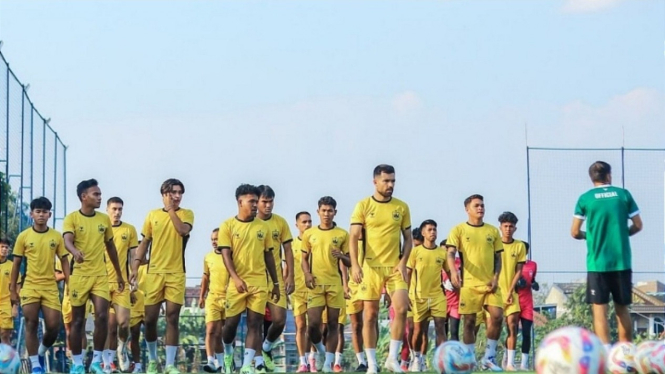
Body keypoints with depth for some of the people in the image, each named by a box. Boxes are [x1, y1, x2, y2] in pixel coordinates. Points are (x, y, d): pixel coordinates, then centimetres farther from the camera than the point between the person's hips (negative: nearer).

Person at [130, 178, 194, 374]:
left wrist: (171, 210, -11)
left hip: (176, 273, -2)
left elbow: (183, 230, -18)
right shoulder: (152, 215, 9)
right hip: (154, 272, 2)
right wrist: (135, 266, 1)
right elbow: (144, 243, 11)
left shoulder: (186, 214, 4)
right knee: (150, 319, 3)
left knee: (172, 318, -5)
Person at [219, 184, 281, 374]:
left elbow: (268, 255, 14)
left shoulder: (263, 227, 8)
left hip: (259, 282, 2)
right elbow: (226, 254, -7)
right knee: (231, 323, 3)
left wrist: (276, 283, 12)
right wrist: (235, 278, -21)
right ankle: (228, 353, 31)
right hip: (237, 283, -2)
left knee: (255, 323, -4)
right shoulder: (228, 226, 0)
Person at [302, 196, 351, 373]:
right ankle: (320, 350, 19)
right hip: (316, 284, 0)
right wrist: (307, 274, -6)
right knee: (313, 323, -9)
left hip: (335, 283, 0)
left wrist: (342, 256, -14)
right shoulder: (309, 234, 8)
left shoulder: (342, 234, 5)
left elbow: (349, 262, 8)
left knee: (333, 324, -1)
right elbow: (304, 258, 13)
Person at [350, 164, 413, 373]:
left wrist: (403, 262, -4)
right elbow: (354, 237, -4)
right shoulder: (363, 206, 0)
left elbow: (408, 238, 11)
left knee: (402, 309, -14)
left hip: (395, 267, 2)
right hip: (371, 267, -1)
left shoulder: (402, 207, 7)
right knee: (370, 315, 1)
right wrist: (355, 264, -15)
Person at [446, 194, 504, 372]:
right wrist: (453, 271, -27)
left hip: (490, 283, 2)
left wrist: (496, 277, -2)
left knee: (497, 316, -11)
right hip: (469, 283, -2)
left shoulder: (493, 231, 11)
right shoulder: (459, 230, 2)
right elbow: (451, 253, -8)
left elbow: (498, 257, 13)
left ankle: (489, 357, 2)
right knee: (469, 321, 0)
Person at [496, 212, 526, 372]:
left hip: (511, 292, 1)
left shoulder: (520, 246, 4)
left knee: (512, 325, -8)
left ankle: (510, 362, -7)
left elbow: (518, 271, 3)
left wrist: (510, 291, -6)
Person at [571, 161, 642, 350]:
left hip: (597, 263, -2)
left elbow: (575, 232, -1)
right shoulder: (623, 194, 3)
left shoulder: (585, 198, -1)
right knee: (622, 309, 13)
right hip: (622, 261, 2)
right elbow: (638, 225, 5)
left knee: (599, 310, -1)